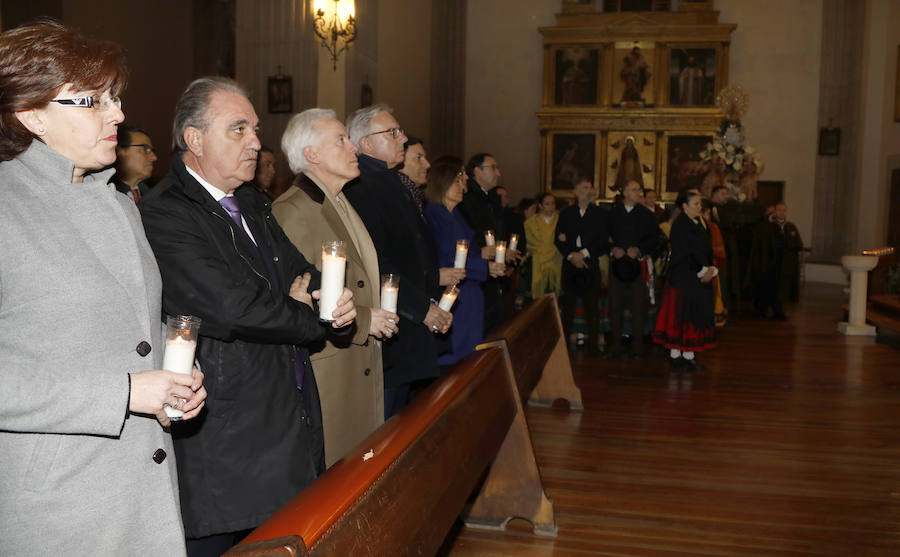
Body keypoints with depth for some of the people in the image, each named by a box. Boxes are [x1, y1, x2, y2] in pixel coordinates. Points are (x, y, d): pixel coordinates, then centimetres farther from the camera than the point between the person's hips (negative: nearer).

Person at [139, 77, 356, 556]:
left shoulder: (252, 204, 14)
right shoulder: (163, 216, -16)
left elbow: (301, 272, 20)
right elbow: (235, 308, -26)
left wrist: (334, 299, -5)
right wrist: (309, 317, -8)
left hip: (290, 423, 8)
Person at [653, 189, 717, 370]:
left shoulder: (698, 224, 14)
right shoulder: (680, 226, -11)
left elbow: (706, 251, 15)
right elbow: (685, 254, -17)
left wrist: (710, 269, -2)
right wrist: (702, 272, -13)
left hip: (699, 280, 8)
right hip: (683, 279, -8)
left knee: (695, 317, 7)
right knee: (679, 316, -3)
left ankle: (689, 355, 12)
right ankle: (675, 354, 5)